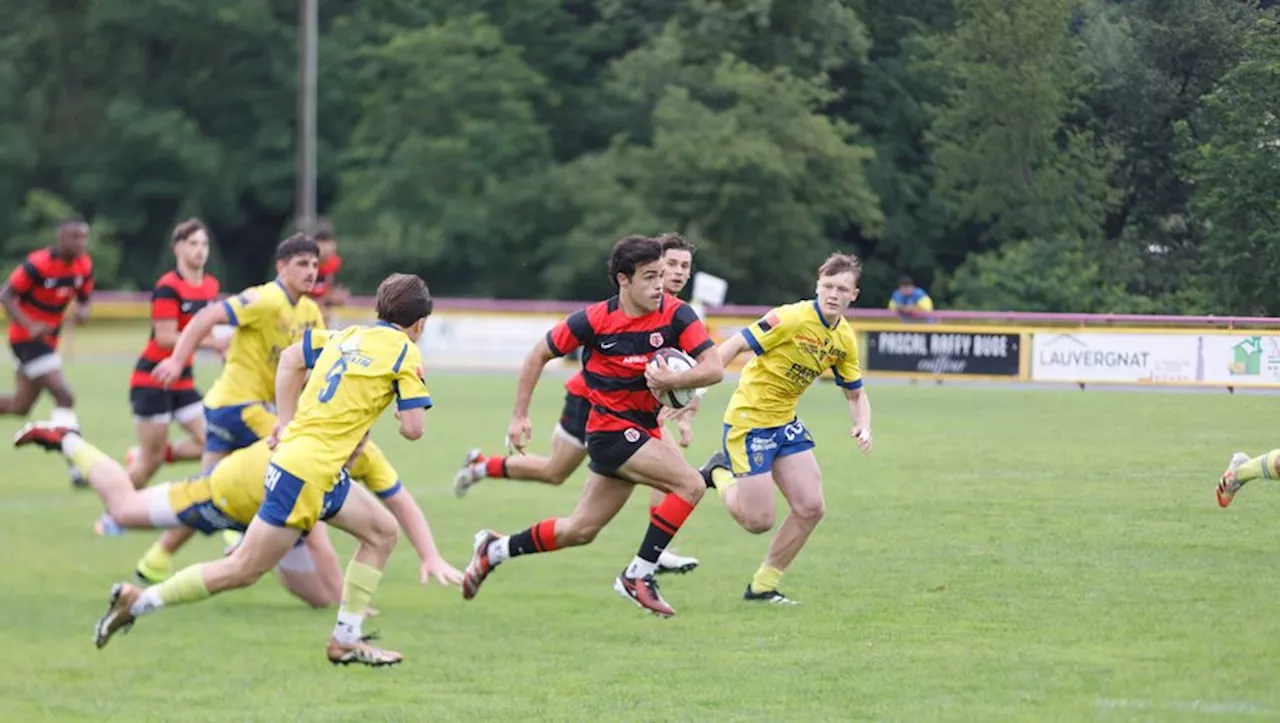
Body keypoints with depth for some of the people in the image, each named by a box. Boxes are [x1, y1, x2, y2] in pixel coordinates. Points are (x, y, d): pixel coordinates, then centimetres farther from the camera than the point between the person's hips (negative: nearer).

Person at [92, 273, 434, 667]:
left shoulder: (348, 336, 14)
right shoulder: (405, 353, -8)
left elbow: (290, 358, 19)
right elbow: (413, 428, -12)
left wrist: (288, 423, 19)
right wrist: (406, 413, 10)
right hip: (307, 474, -9)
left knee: (383, 531, 15)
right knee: (242, 570, -3)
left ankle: (346, 639, 15)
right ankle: (138, 601, 2)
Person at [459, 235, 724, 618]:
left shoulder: (676, 314, -9)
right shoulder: (595, 320, -15)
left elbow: (713, 368, -15)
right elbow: (539, 355, -1)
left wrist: (672, 380, -33)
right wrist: (520, 415, -2)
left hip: (643, 429, 5)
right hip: (611, 428, -5)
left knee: (580, 530, 14)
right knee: (690, 485, -22)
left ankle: (495, 549, 32)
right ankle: (638, 576, -15)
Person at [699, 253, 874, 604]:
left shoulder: (845, 340, 1)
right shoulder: (791, 318, -22)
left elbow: (856, 394, 12)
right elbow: (734, 346, -20)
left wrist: (863, 426, -10)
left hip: (785, 423, 7)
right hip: (749, 421, -7)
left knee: (811, 508, -1)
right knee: (759, 521, -8)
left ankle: (763, 586, 15)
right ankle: (719, 474, 22)